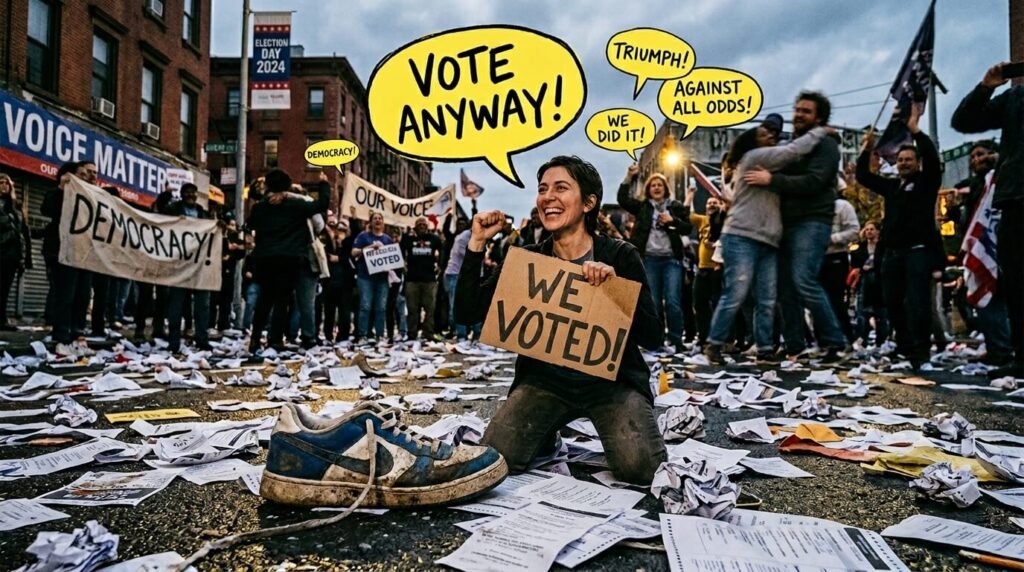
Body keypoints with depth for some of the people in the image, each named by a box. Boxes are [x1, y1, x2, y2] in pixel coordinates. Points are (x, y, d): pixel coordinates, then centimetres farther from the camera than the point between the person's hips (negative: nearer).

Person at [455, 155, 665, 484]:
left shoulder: (620, 256, -5)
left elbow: (652, 337, -11)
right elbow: (467, 314, -4)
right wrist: (476, 244, -9)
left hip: (612, 379, -2)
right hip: (545, 378, 3)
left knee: (641, 470, -25)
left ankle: (605, 429, 9)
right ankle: (546, 436, 17)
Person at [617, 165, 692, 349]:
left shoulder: (676, 206, 9)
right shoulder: (642, 206, 10)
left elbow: (688, 228, 6)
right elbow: (622, 199, 0)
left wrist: (672, 220, -10)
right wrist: (629, 176, -7)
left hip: (671, 259, -1)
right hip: (649, 259, 1)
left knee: (673, 301, -6)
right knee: (653, 302, 4)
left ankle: (676, 340, 1)